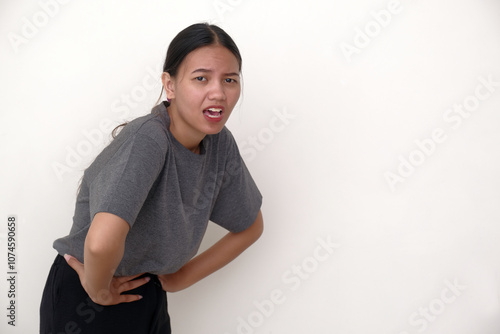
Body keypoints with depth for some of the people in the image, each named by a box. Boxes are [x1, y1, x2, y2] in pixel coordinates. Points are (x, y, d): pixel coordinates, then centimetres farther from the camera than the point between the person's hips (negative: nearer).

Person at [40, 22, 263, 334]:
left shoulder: (221, 143, -7)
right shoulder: (147, 137, -28)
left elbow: (250, 227, 6)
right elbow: (102, 241, -43)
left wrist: (182, 278, 1)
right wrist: (98, 289, -24)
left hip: (148, 295, 6)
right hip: (84, 303, -6)